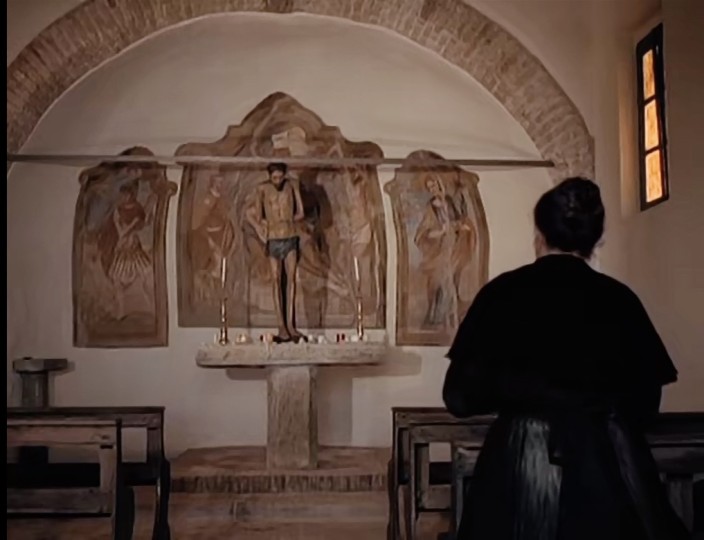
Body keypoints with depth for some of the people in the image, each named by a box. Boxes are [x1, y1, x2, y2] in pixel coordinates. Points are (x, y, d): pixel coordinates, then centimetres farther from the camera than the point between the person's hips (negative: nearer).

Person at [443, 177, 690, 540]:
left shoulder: (502, 293, -5)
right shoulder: (619, 299, -1)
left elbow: (461, 397, -4)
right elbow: (644, 404, 3)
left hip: (521, 463, -1)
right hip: (609, 464, 1)